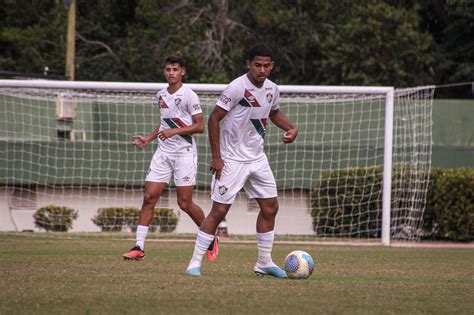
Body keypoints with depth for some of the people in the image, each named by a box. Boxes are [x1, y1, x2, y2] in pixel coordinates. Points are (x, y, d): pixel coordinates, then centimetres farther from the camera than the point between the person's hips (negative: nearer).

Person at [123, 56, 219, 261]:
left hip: (185, 152, -6)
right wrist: (148, 139, 13)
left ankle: (211, 239, 18)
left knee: (185, 203, -4)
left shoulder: (189, 96, -9)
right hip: (163, 152, 6)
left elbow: (199, 126, -11)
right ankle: (139, 247, -5)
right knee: (149, 197, -5)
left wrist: (175, 131, -20)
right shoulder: (161, 95, 12)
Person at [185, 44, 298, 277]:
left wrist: (290, 128, 5)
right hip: (232, 160, -7)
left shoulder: (271, 89, 3)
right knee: (219, 211, -8)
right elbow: (213, 119, -16)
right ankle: (195, 263, -2)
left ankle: (264, 262, 19)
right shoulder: (238, 88, -19)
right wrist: (216, 157, -18)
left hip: (257, 159, 7)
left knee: (270, 207, 8)